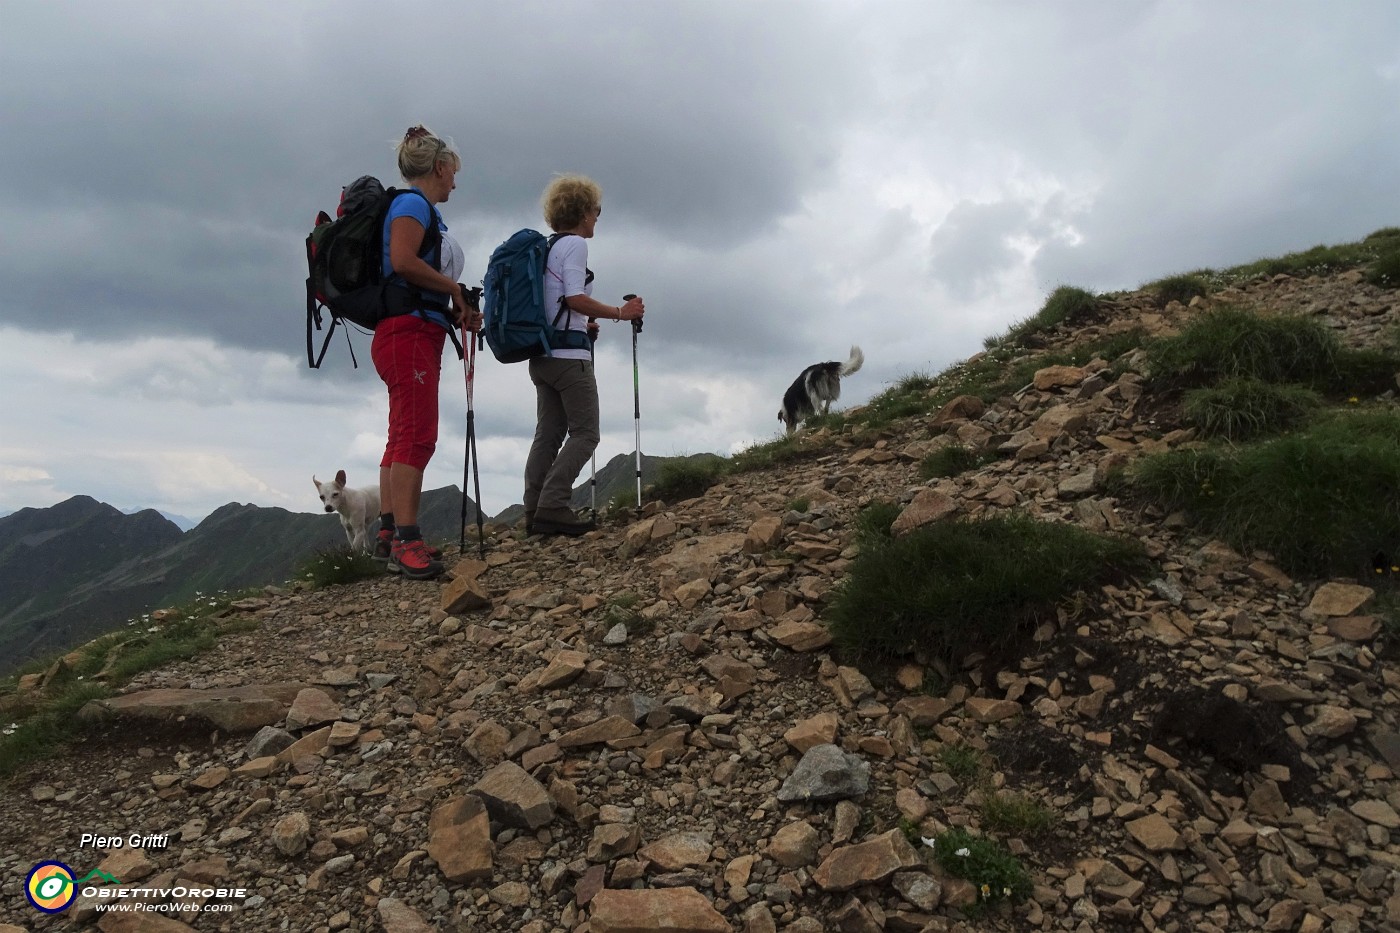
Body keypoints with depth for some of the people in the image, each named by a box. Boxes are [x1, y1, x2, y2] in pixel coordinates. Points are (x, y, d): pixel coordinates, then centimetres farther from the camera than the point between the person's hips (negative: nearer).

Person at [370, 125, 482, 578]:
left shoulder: (422, 209, 23)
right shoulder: (414, 203, -5)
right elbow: (401, 261, -21)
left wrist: (458, 311, 9)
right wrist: (453, 287, -10)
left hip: (415, 335, 10)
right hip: (409, 332, -10)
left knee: (403, 438, 9)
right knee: (417, 436, -15)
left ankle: (388, 535, 13)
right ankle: (407, 541, -16)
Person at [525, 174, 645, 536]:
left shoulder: (546, 247, 20)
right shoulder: (575, 243, -6)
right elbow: (575, 297, -18)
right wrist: (620, 312, -12)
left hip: (542, 353, 9)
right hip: (568, 355, -9)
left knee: (548, 435, 7)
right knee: (584, 433, -6)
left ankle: (535, 513, 4)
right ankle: (552, 507, -14)